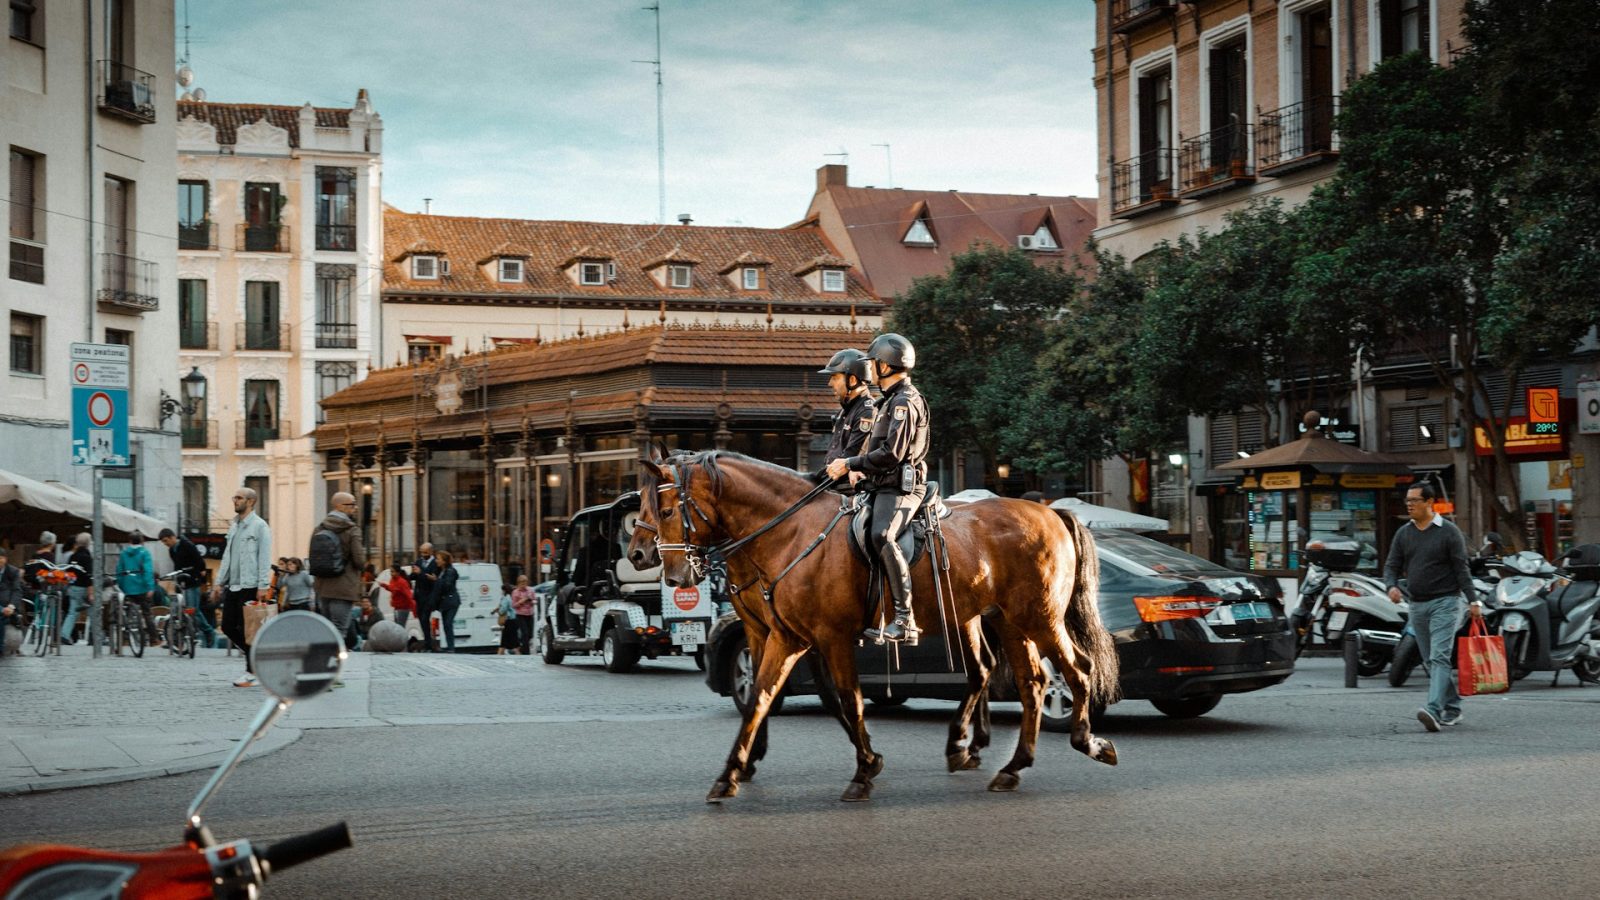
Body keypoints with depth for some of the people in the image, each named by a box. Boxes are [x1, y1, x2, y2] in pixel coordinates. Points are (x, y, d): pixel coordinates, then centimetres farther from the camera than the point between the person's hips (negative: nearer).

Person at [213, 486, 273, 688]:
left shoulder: (259, 526, -7)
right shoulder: (234, 526, 17)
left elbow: (264, 558, -13)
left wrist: (263, 586, -19)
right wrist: (219, 582, 16)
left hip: (250, 586, -8)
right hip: (232, 586, 8)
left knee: (247, 629, -5)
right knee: (228, 626, 6)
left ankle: (251, 671, 4)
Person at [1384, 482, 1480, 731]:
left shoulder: (1449, 532, -4)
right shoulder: (1403, 533, 10)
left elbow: (1461, 570, -5)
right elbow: (1392, 566, 9)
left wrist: (1473, 601, -11)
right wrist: (1392, 586, -13)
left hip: (1445, 602, -6)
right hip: (1417, 605, 6)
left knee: (1439, 657, -17)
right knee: (1432, 661, 11)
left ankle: (1433, 710, -30)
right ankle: (1452, 708, 23)